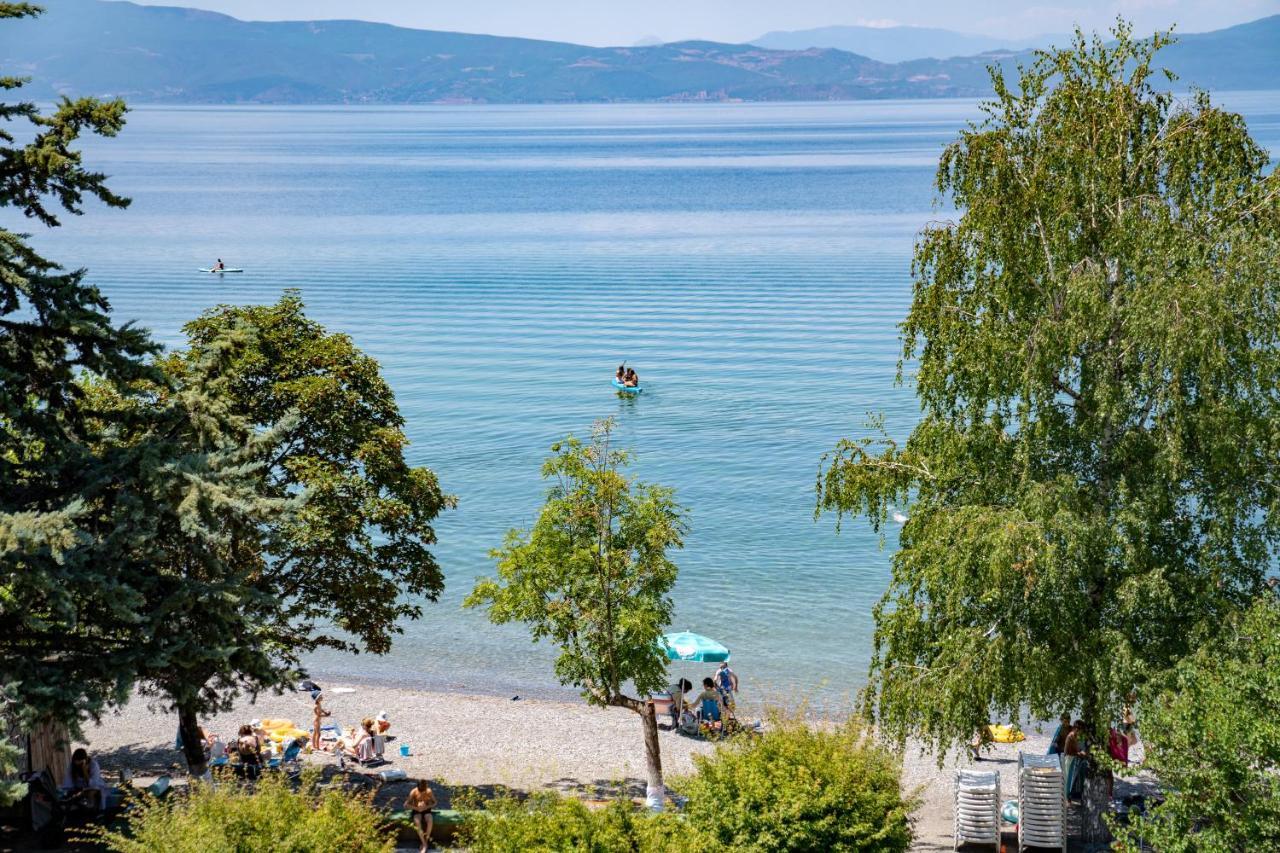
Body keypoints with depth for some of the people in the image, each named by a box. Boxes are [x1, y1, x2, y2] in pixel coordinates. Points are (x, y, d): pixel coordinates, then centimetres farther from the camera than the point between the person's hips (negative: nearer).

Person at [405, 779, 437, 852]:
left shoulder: (429, 791, -15)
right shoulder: (413, 792, -18)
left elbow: (434, 803, -3)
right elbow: (406, 805, -14)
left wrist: (426, 807, -20)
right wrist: (416, 808, -25)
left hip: (426, 810, 1)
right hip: (416, 811, 0)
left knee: (429, 820, -33)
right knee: (417, 822, -33)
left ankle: (427, 839, -12)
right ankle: (424, 844, -25)